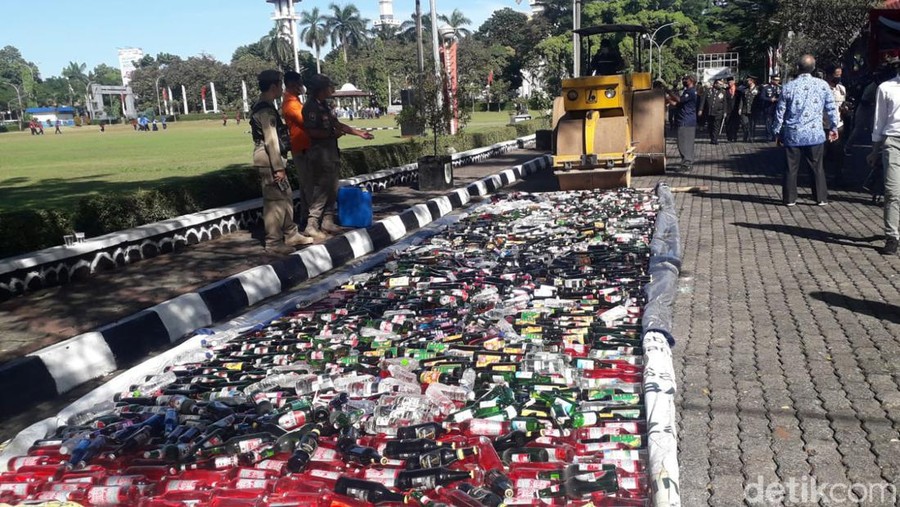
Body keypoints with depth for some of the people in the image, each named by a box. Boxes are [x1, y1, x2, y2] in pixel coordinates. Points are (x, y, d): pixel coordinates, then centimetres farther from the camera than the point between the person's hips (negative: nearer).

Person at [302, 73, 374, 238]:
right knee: (321, 188, -9)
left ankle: (327, 221, 21)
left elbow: (337, 124, 22)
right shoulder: (311, 107, -12)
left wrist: (360, 133, 23)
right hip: (320, 152, -9)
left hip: (331, 151, 9)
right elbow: (311, 131, -19)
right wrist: (332, 134, -15)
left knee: (332, 188, 12)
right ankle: (312, 225, -4)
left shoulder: (325, 105, 15)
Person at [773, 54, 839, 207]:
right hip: (815, 134, 0)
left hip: (792, 135, 0)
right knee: (817, 167, 9)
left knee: (791, 168, 7)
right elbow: (831, 108, 2)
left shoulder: (788, 87, -3)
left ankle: (790, 199, 10)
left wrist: (777, 132, 12)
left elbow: (780, 112, 1)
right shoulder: (822, 85, -2)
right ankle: (821, 198, 12)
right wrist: (833, 127, 14)